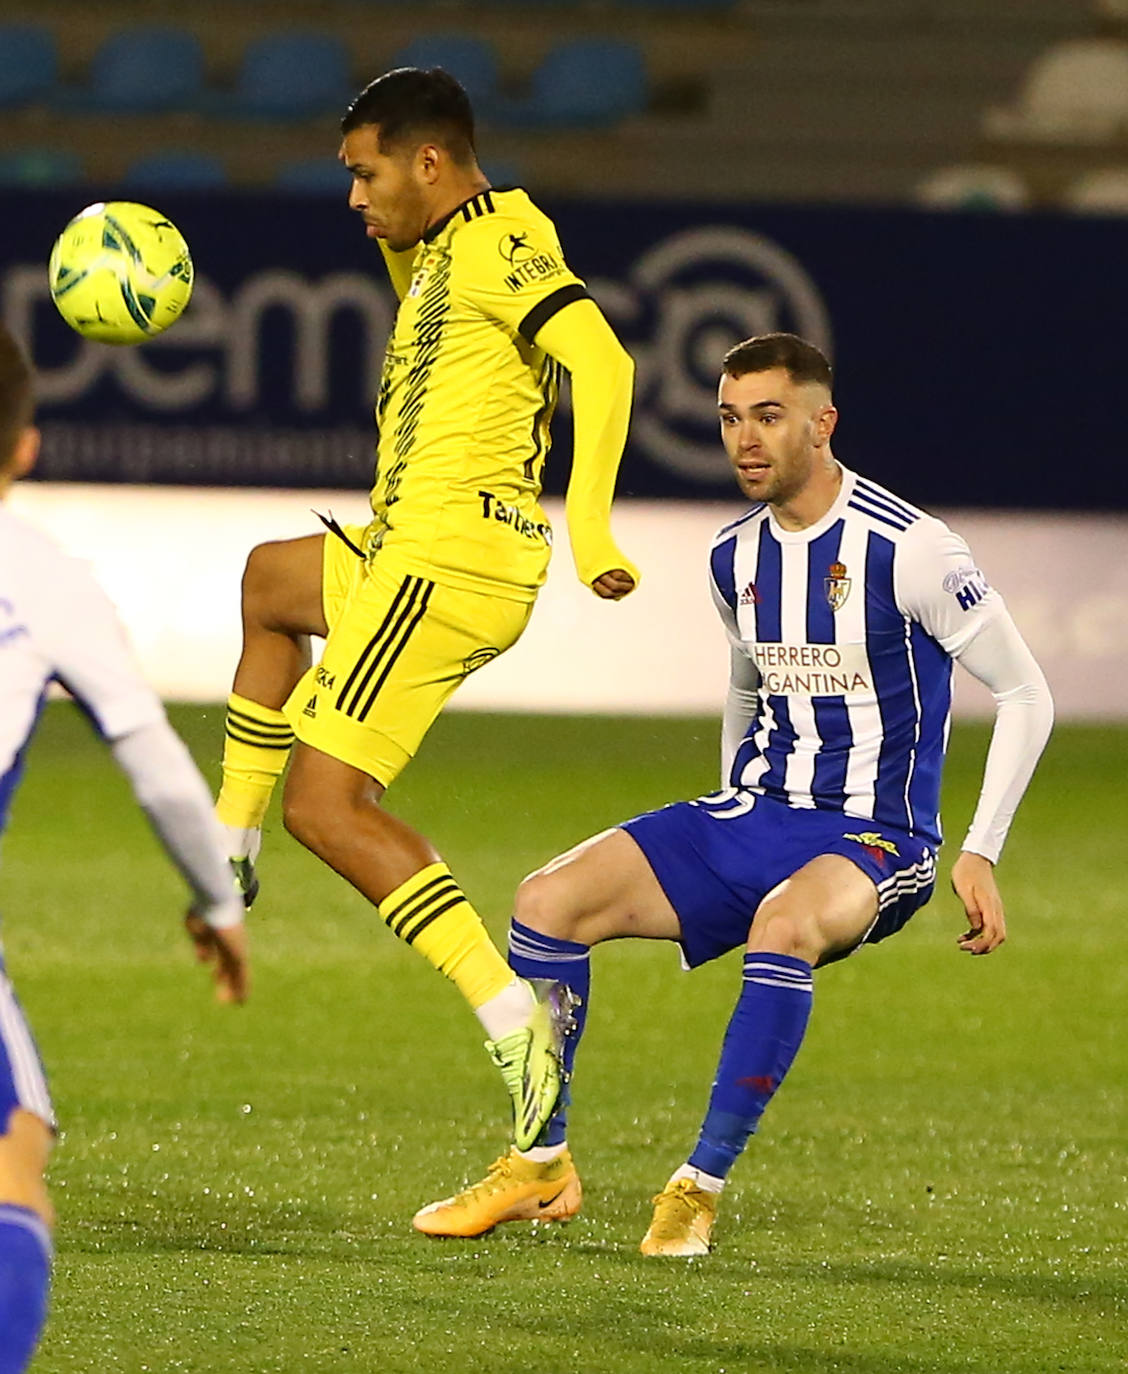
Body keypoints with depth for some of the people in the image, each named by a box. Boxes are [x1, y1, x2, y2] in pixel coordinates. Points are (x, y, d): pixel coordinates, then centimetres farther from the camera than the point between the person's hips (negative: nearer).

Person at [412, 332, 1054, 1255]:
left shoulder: (907, 549, -14)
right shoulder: (736, 557, 6)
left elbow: (1026, 695, -9)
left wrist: (980, 857, -14)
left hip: (876, 838, -7)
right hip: (755, 815, 7)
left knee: (784, 924, -40)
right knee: (549, 899, -11)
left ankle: (702, 1186, -29)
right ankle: (543, 1168, 0)